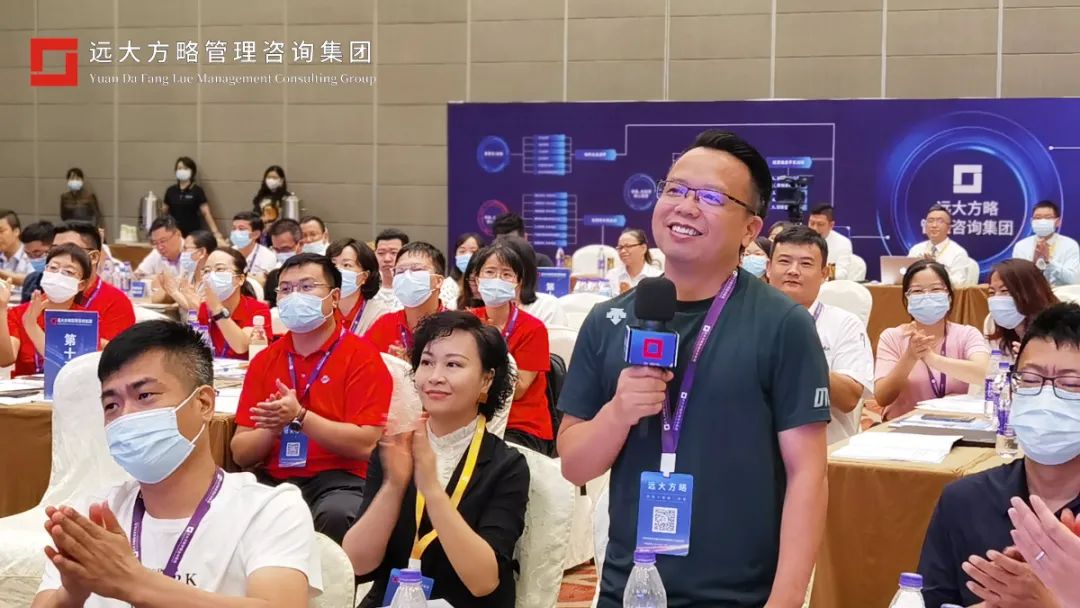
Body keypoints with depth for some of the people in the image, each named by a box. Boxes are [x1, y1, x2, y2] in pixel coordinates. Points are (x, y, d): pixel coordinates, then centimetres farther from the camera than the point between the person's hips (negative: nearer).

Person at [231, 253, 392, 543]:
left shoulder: (362, 357, -1)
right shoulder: (264, 361, 12)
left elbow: (365, 445, -11)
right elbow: (241, 454, 10)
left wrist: (299, 417, -19)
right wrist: (273, 428, -11)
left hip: (339, 480, -3)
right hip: (272, 481, 3)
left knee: (337, 515, -36)